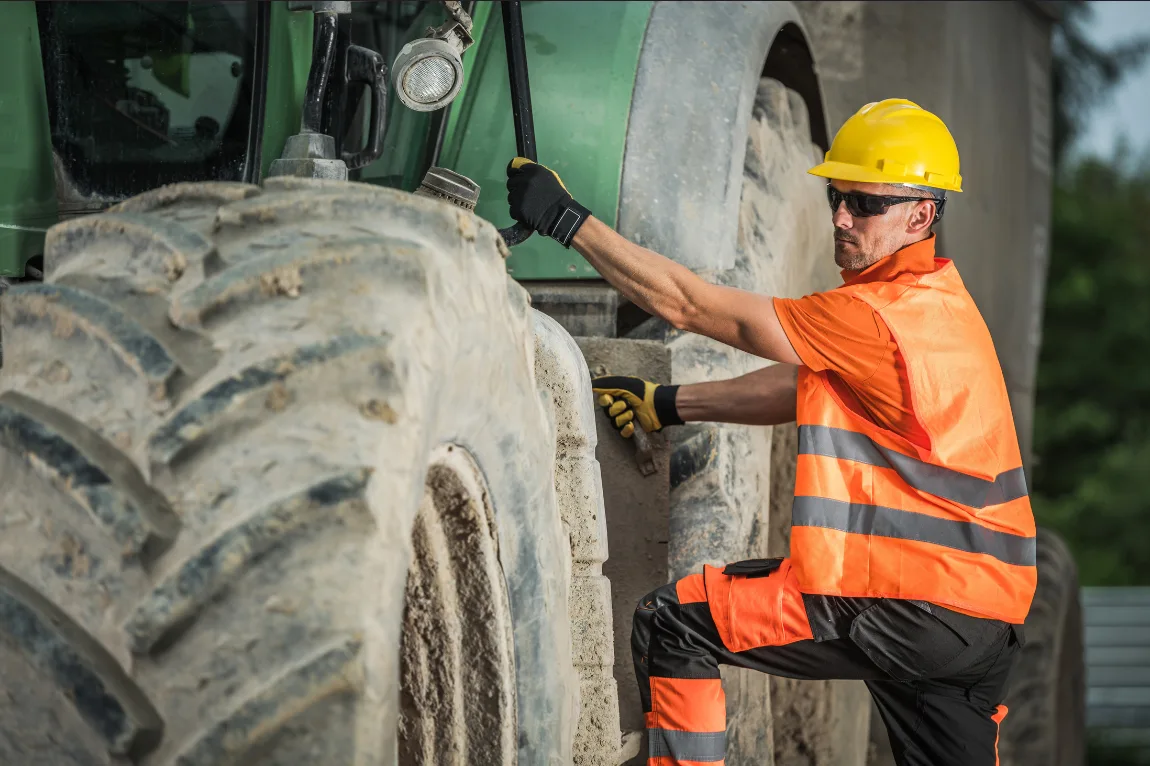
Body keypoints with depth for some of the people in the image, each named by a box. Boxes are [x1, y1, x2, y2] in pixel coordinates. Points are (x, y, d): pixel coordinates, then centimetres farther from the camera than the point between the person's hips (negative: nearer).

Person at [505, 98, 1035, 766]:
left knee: (669, 626, -3)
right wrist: (669, 403, 20)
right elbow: (805, 385, 23)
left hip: (908, 613, -9)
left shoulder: (881, 315, -16)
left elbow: (688, 306, -13)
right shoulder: (938, 302, 14)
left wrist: (564, 217, -8)